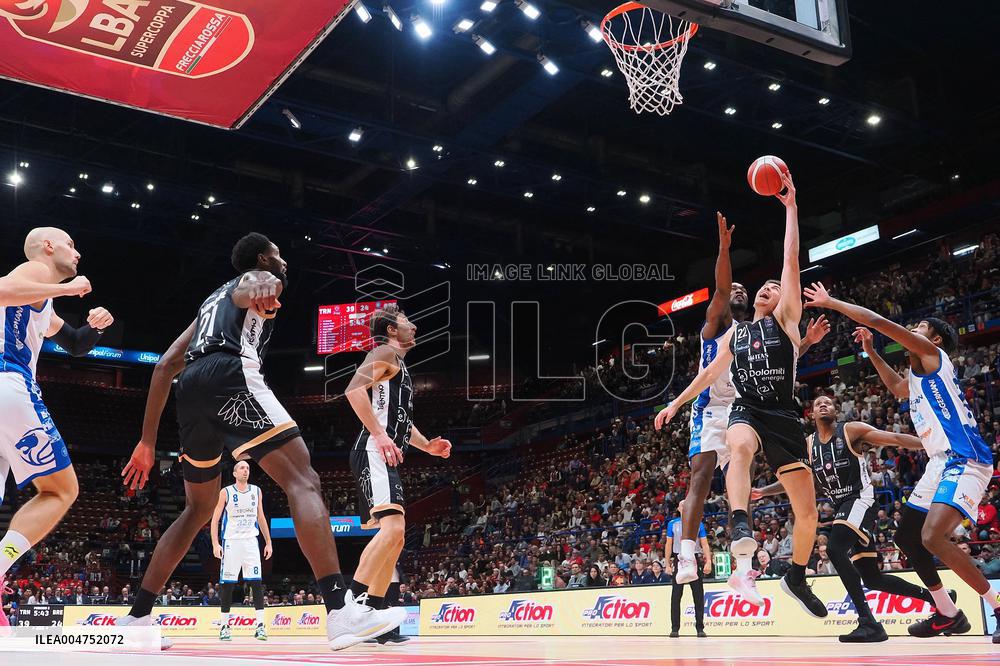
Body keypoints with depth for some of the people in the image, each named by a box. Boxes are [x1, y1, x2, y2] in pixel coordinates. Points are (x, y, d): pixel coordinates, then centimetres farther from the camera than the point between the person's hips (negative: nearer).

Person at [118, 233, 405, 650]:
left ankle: (136, 618, 22)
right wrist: (260, 287, -40)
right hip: (231, 375, -8)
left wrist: (148, 442, 31)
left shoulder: (213, 299, 38)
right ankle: (342, 611, -29)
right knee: (303, 481, -15)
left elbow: (165, 366, 31)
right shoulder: (260, 277, 17)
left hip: (193, 387, 8)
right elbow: (248, 285, -13)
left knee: (199, 509, 23)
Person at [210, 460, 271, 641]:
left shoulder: (256, 491, 9)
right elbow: (215, 519, -1)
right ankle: (224, 626, 10)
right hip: (231, 542, -2)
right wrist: (215, 543, -12)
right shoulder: (226, 492, -1)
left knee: (257, 583, -7)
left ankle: (260, 625, -8)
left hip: (251, 542, 2)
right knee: (227, 584, 1)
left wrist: (268, 542, 10)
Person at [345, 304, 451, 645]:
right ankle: (350, 602, -26)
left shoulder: (399, 365, 28)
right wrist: (379, 434, -25)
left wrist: (427, 446, 23)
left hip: (386, 457, 11)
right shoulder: (386, 352, -1)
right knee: (392, 527, -23)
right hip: (374, 453, -11)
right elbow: (354, 389, -19)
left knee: (394, 536, 8)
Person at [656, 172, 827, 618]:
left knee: (807, 508, 1)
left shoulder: (786, 318, 11)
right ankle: (743, 544, -56)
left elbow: (791, 260, 5)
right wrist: (677, 402, 32)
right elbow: (711, 372, 31)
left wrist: (790, 206, 5)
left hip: (784, 417, 0)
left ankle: (797, 578, 27)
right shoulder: (735, 333, 20)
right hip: (747, 411, 1)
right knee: (740, 446, -39)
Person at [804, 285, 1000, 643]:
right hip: (940, 464, 11)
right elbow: (896, 386, 46)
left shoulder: (935, 357, -6)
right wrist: (870, 352, 36)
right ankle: (948, 615, 24)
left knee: (933, 536, -27)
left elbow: (878, 322, -13)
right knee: (906, 537, 14)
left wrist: (829, 302, -6)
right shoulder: (915, 380, 19)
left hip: (965, 461, -11)